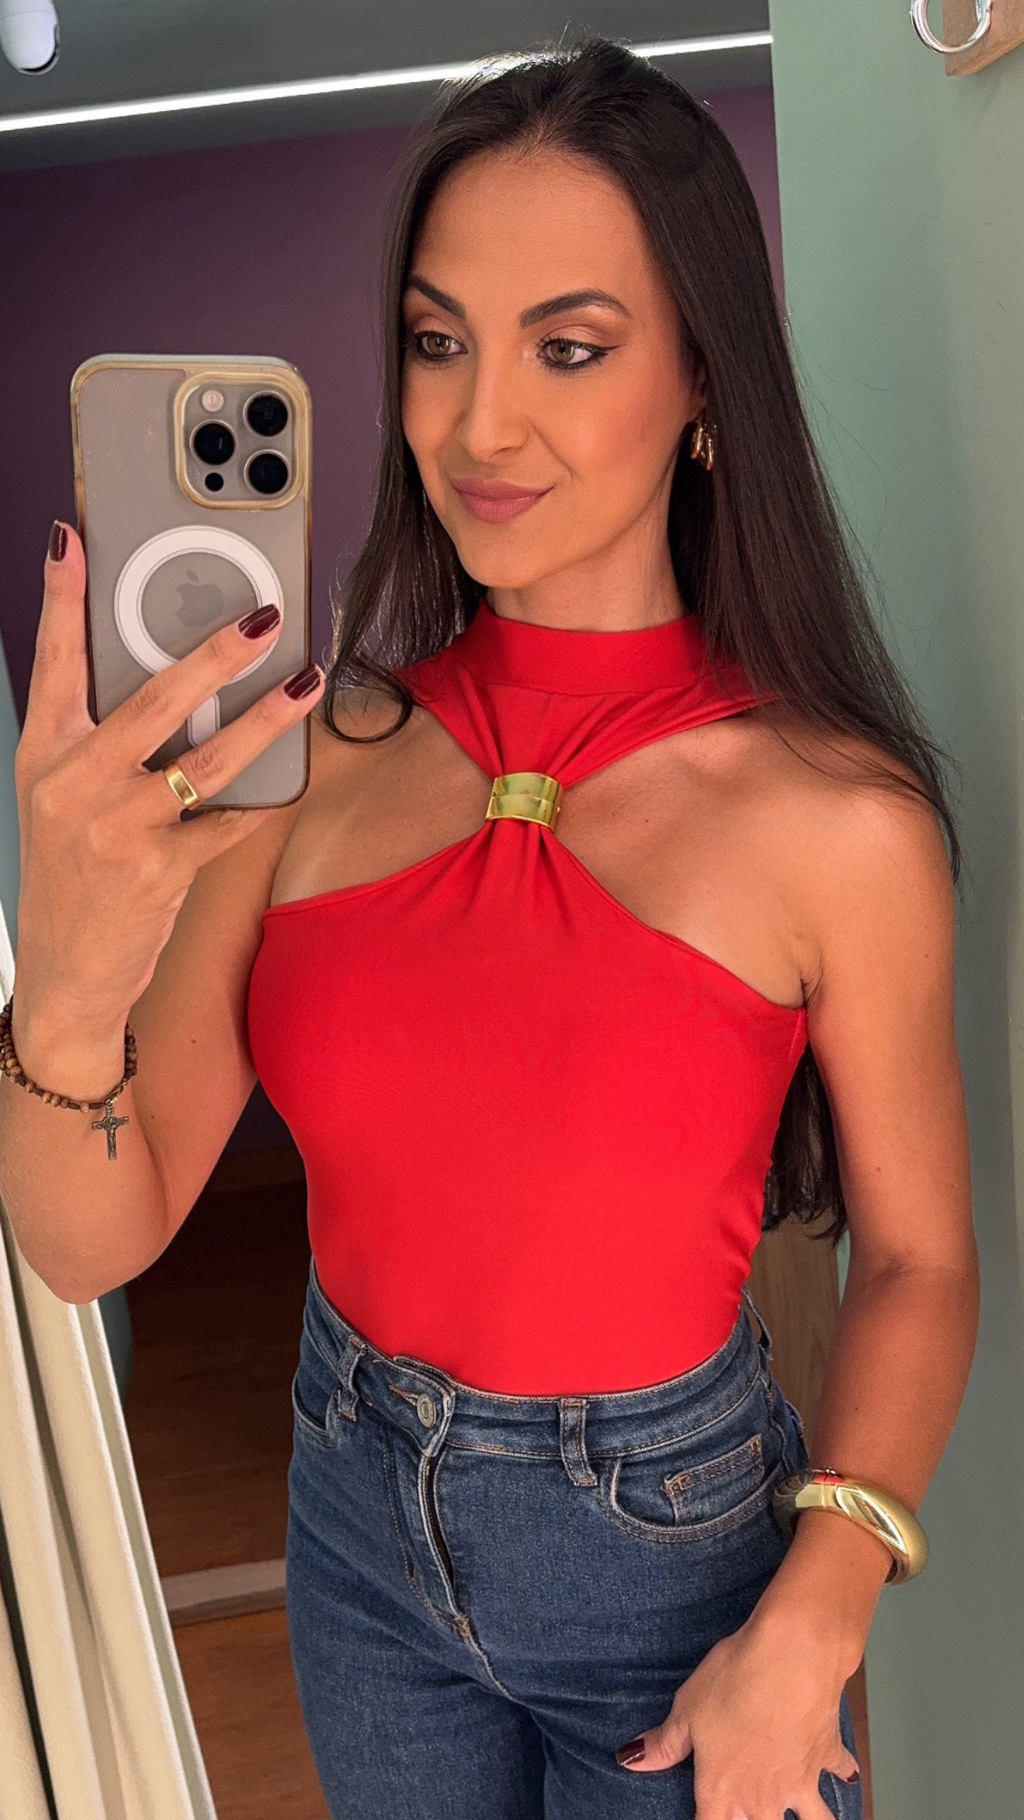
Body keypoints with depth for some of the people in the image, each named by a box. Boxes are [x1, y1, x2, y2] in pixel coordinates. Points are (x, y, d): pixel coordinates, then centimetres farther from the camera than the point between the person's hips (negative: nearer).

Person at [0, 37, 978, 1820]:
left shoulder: (838, 821, -20)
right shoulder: (312, 746, -12)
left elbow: (915, 1259, -7)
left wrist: (807, 1634, -17)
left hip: (674, 1542, -3)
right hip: (357, 1515, 4)